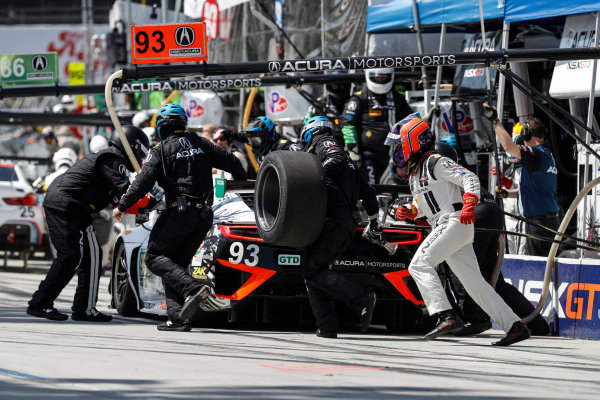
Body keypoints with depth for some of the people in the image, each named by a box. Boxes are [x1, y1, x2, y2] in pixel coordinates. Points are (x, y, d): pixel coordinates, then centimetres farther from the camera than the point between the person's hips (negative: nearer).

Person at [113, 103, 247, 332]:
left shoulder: (161, 150, -2)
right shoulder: (200, 144, 12)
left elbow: (143, 182, -10)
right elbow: (229, 161, 18)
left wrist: (122, 206, -2)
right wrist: (241, 176, 40)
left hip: (179, 212, -6)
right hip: (204, 215, 6)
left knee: (155, 257, 1)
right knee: (176, 263, 12)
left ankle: (192, 288, -21)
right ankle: (178, 318, -1)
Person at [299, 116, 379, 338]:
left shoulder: (323, 143, 6)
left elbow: (337, 161, -17)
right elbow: (367, 193, 35)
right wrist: (374, 222, 44)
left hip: (332, 221, -9)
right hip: (346, 227, 9)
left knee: (312, 272, -12)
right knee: (312, 273, 9)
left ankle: (362, 298, -19)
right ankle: (327, 328, -1)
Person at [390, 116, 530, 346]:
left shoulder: (436, 163, -7)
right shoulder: (414, 172, 22)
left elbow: (470, 179, -13)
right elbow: (422, 204, 31)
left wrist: (468, 206, -27)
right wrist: (409, 211, 10)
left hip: (455, 222, -9)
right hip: (443, 227, 9)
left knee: (420, 265, -18)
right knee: (474, 283, 4)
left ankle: (447, 316, -27)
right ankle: (515, 327, 3)